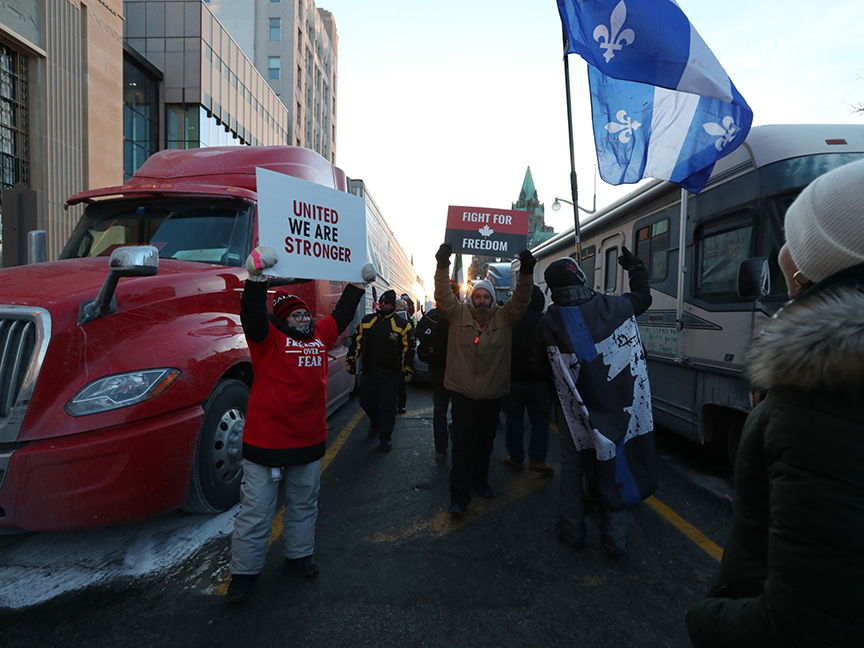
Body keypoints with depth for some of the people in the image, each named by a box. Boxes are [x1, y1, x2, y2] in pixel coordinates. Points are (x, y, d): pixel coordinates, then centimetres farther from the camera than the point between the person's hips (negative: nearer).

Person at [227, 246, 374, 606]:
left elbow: (342, 314, 19)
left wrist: (359, 283, 22)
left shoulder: (320, 336, 9)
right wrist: (257, 276, -38)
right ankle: (244, 571, 24)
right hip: (266, 441, -6)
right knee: (255, 510, 7)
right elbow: (253, 314, -25)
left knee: (304, 503, 21)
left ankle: (300, 553, 42)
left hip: (309, 441, 6)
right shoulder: (269, 338, -8)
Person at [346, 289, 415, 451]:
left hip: (390, 374, -3)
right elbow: (356, 342, 12)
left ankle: (385, 436, 14)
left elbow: (408, 350, -2)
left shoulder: (402, 324, -2)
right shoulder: (366, 321, 7)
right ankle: (375, 424, 41)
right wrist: (351, 360, 4)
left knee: (387, 406, 0)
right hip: (368, 372, 4)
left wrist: (407, 371, -5)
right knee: (367, 402, 13)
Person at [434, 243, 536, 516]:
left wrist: (526, 273, -22)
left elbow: (520, 300, -8)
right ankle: (459, 497, 6)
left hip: (493, 394, 3)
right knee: (463, 445, -1)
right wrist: (443, 265, -22)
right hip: (463, 393, -2)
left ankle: (480, 481, 39)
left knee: (486, 443, 18)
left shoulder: (504, 317, 2)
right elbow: (443, 295, -11)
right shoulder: (458, 314, -2)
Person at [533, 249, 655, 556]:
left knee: (572, 468, 16)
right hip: (618, 407, 2)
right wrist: (635, 266, 29)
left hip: (576, 410, -1)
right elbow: (642, 297, 15)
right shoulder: (612, 306, -8)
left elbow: (541, 367, -3)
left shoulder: (549, 322, -13)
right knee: (612, 466, 14)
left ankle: (572, 532, 27)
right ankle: (615, 539, 24)